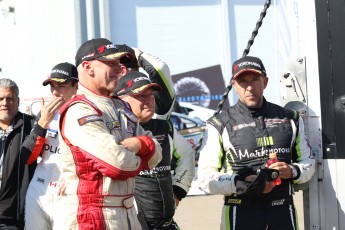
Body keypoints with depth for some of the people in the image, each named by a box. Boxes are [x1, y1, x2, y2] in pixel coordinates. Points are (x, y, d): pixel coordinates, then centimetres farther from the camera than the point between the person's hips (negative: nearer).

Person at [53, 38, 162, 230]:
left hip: (128, 214, 9)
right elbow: (118, 163, -21)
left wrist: (140, 144, -10)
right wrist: (140, 162, 1)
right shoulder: (78, 111, -12)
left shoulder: (121, 108, 18)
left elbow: (156, 154, 13)